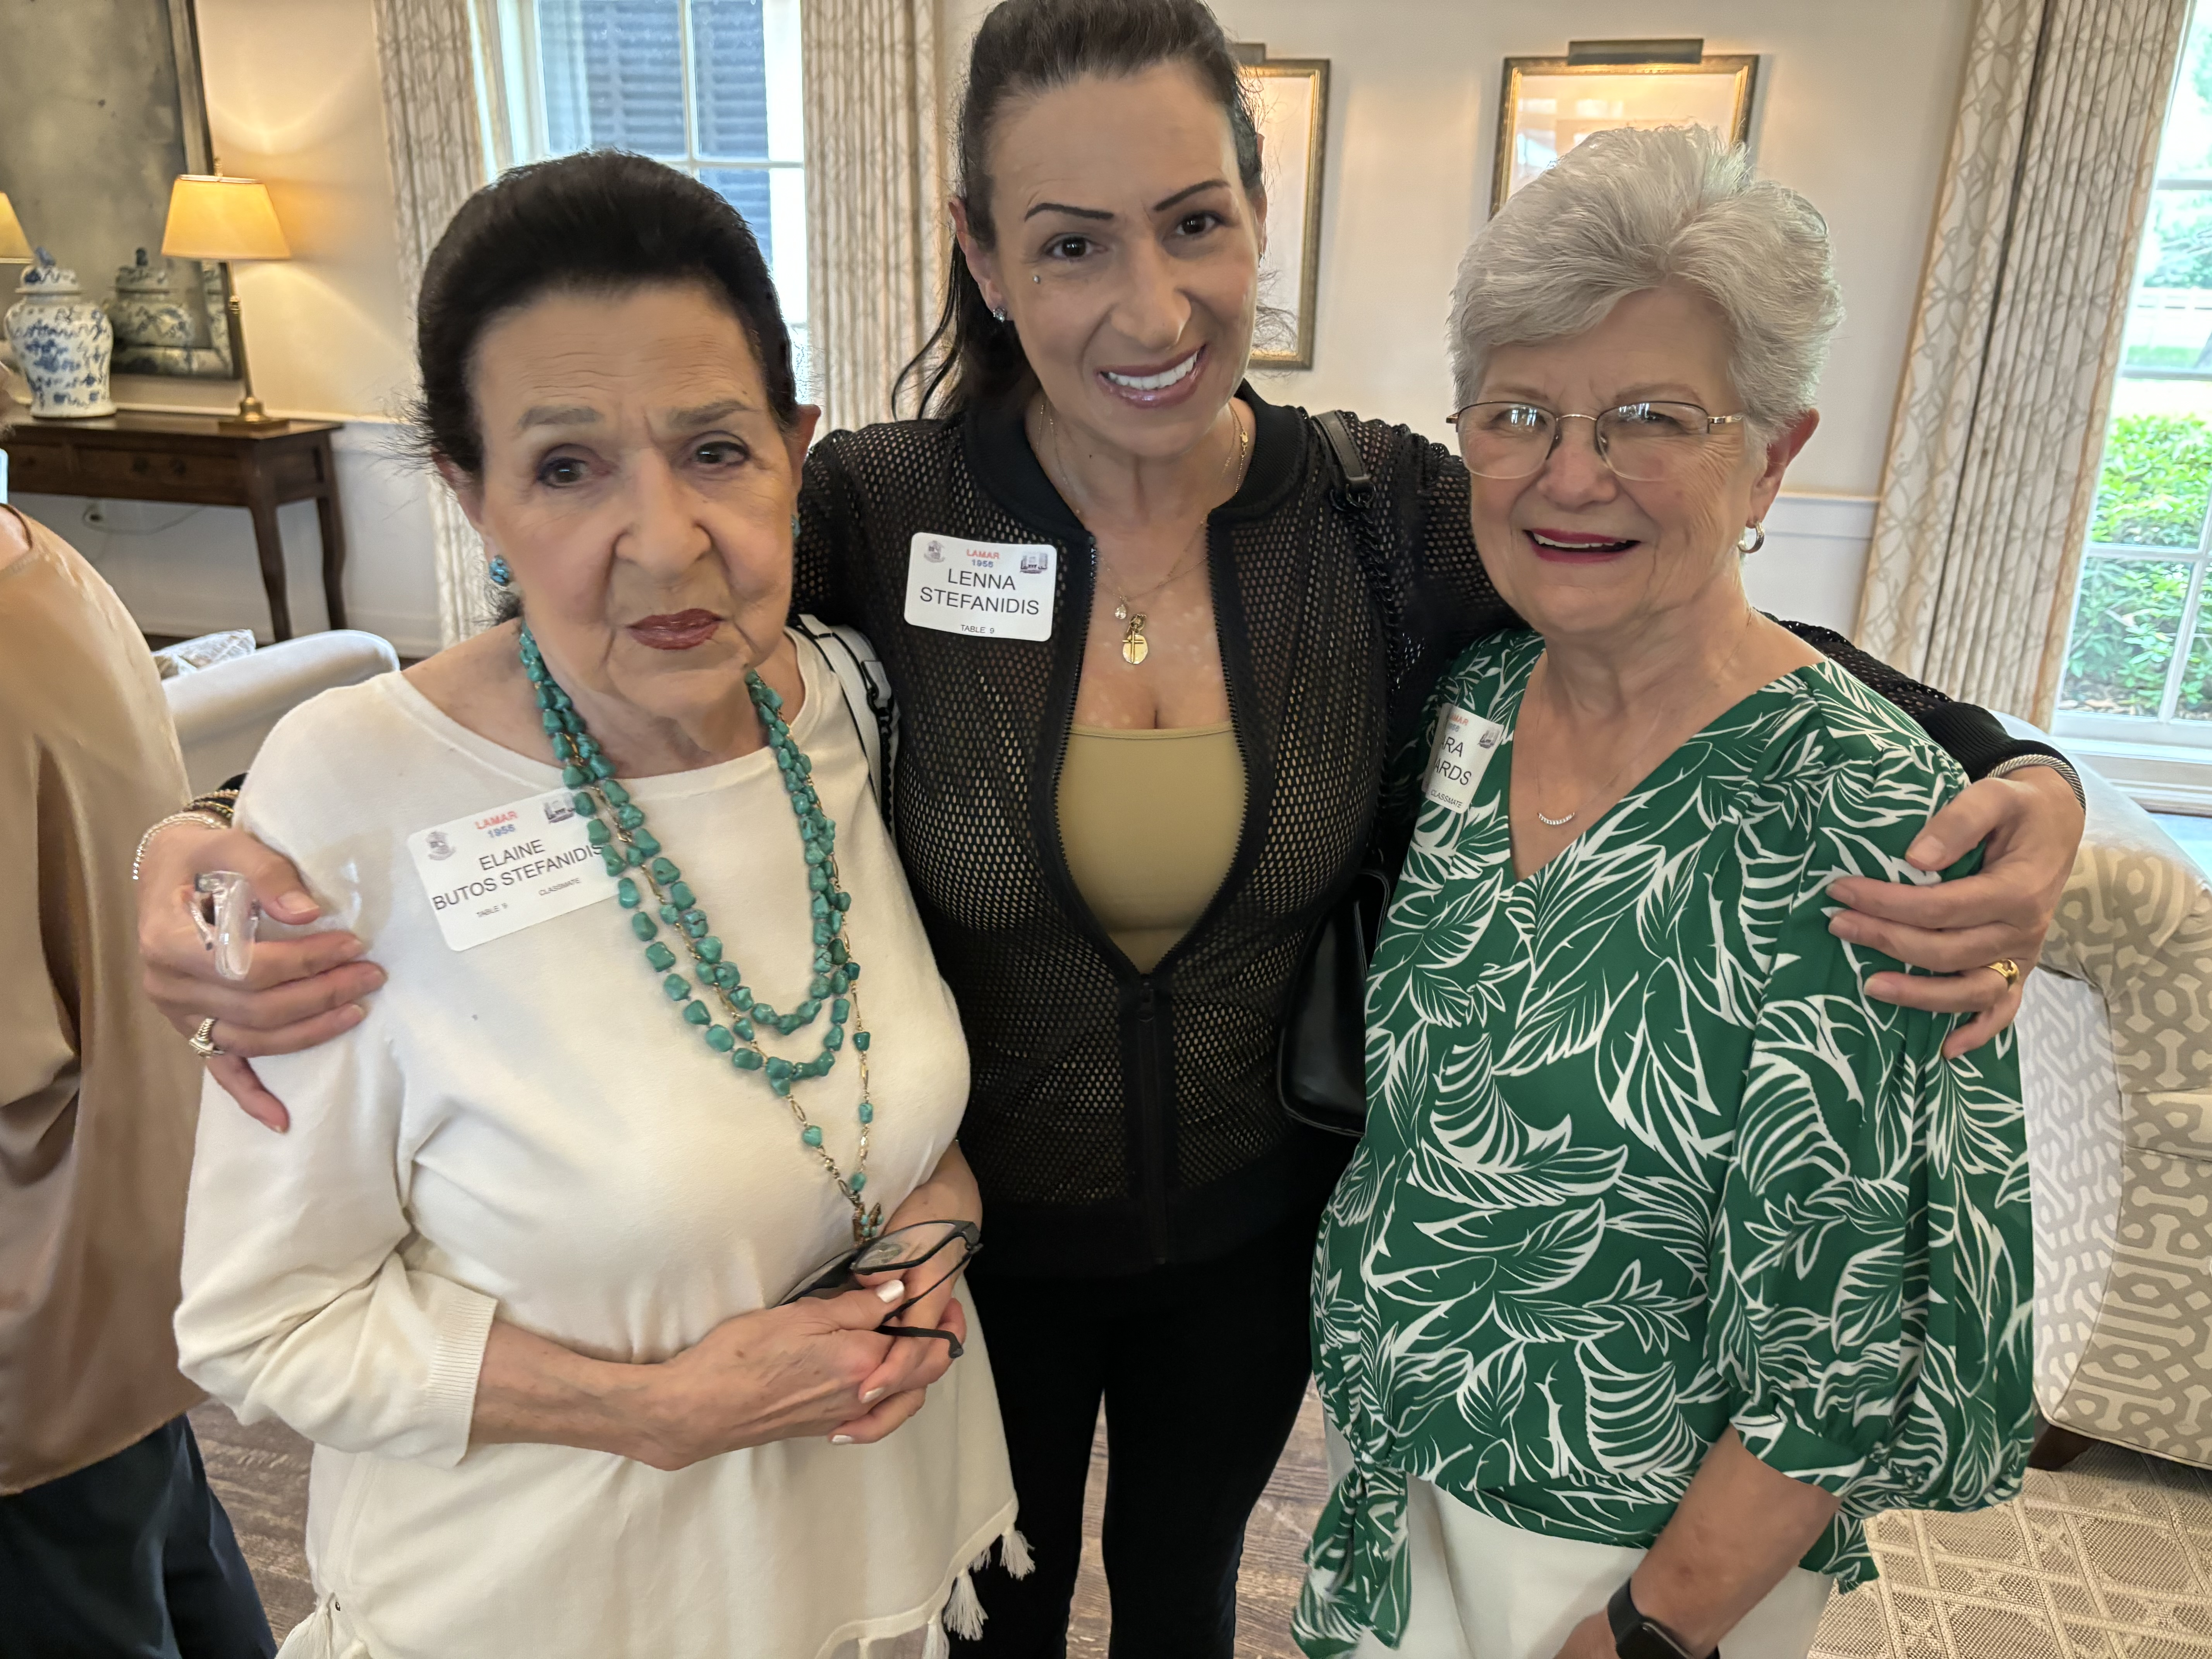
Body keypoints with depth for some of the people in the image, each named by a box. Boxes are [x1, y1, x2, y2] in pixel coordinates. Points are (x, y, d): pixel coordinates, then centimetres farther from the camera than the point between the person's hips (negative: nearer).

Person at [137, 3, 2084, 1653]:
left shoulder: (1386, 514, -16)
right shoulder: (884, 513, -19)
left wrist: (2018, 781, -25)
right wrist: (241, 833, -32)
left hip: (1256, 1230, 1)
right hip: (976, 1225, -1)